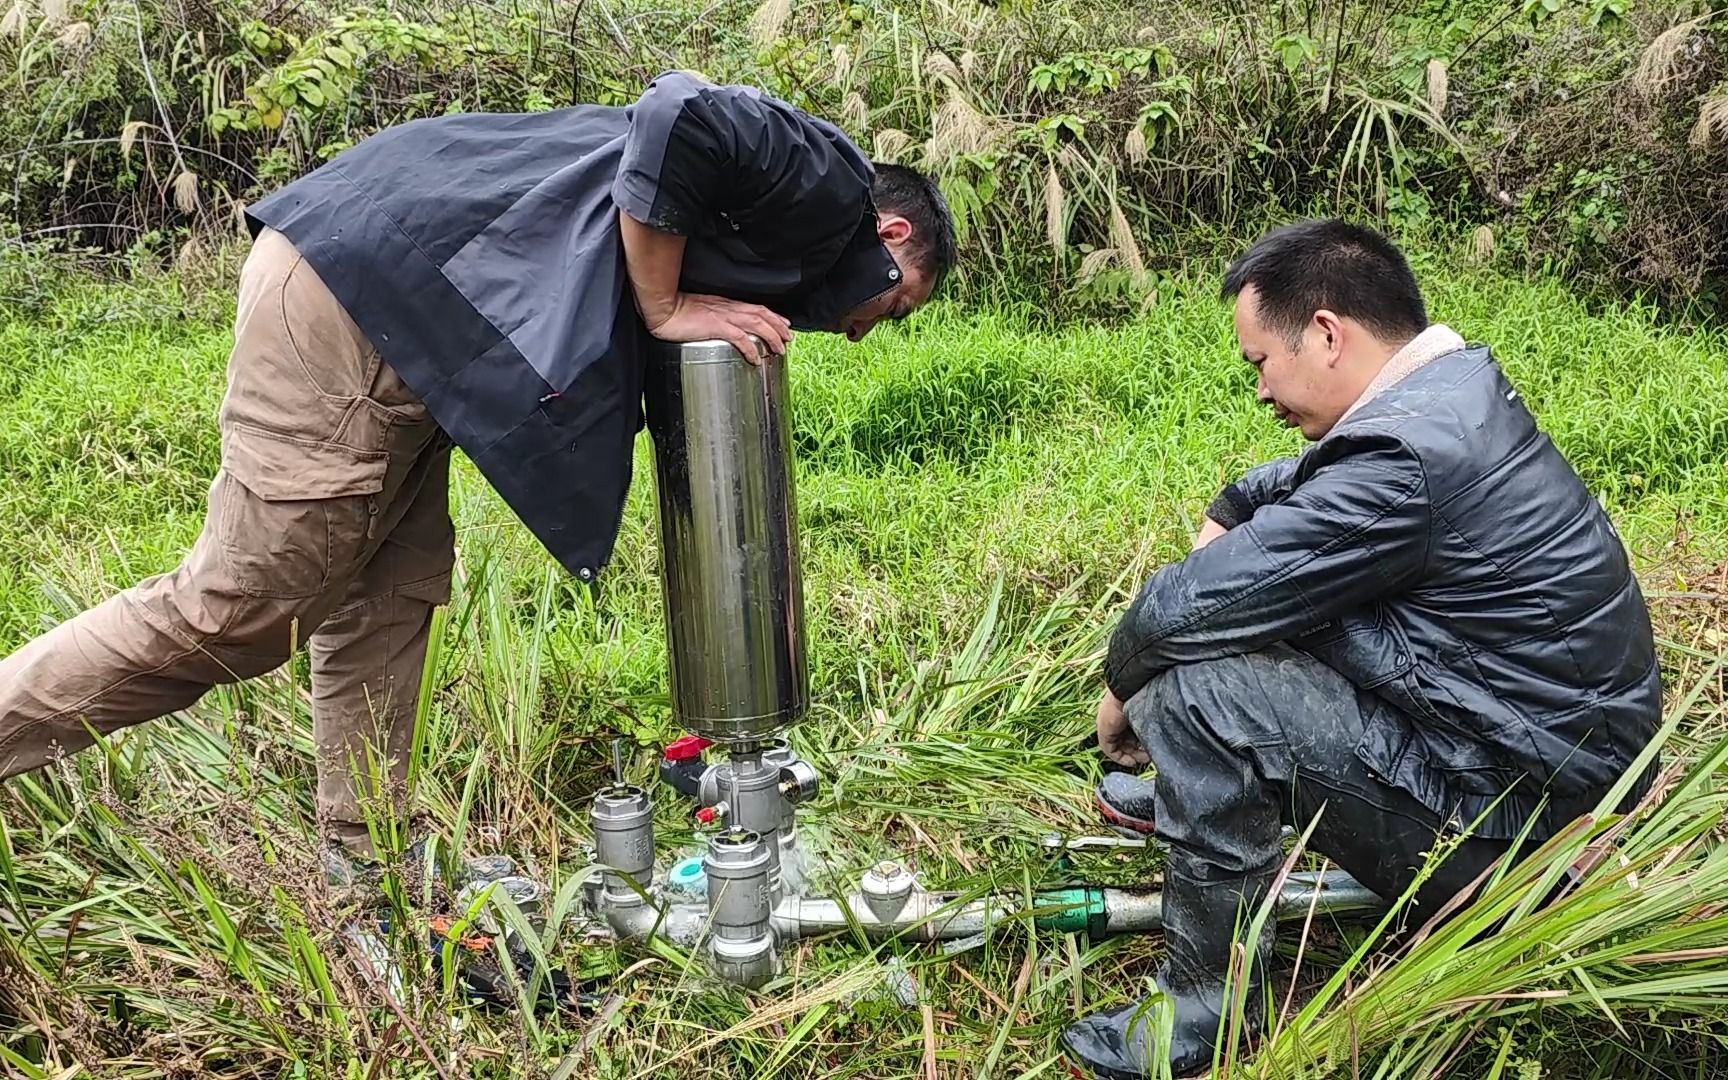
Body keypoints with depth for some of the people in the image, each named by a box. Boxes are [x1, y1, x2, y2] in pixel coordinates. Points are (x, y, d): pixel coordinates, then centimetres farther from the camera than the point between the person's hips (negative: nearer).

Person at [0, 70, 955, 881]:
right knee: (233, 615, -4)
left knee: (394, 589, 12)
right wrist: (663, 309, -10)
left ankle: (367, 870, 21)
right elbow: (677, 117, -20)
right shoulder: (831, 182, 0)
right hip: (367, 280, -10)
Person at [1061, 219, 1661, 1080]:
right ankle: (1188, 791, 30)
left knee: (1191, 695, -22)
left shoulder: (1404, 458, -28)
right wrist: (1227, 515, 5)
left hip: (1519, 812, -10)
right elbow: (1309, 473, 21)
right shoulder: (1457, 378, 1)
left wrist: (1122, 687, -5)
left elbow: (1180, 609, -25)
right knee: (1260, 589, 15)